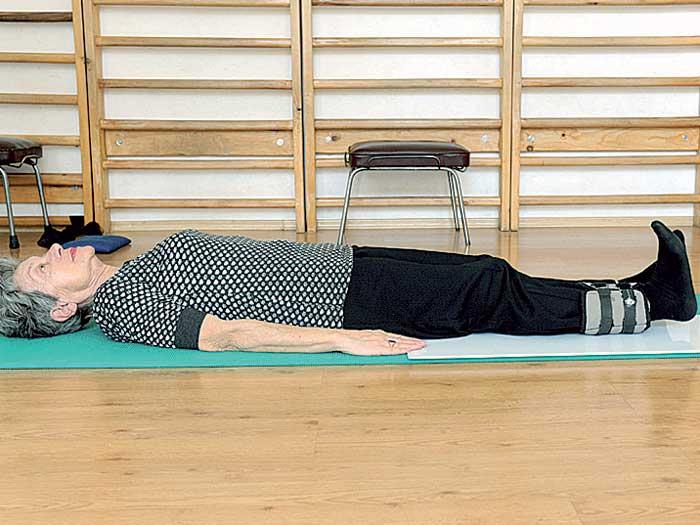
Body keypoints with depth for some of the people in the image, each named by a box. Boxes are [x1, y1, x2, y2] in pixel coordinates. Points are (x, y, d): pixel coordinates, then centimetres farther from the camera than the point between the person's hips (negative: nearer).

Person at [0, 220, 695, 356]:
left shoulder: (133, 271, 17)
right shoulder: (122, 308, -10)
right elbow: (227, 334, -21)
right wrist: (343, 339, -27)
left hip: (339, 262, 8)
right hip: (335, 302, -8)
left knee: (490, 276, 0)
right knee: (494, 296, -12)